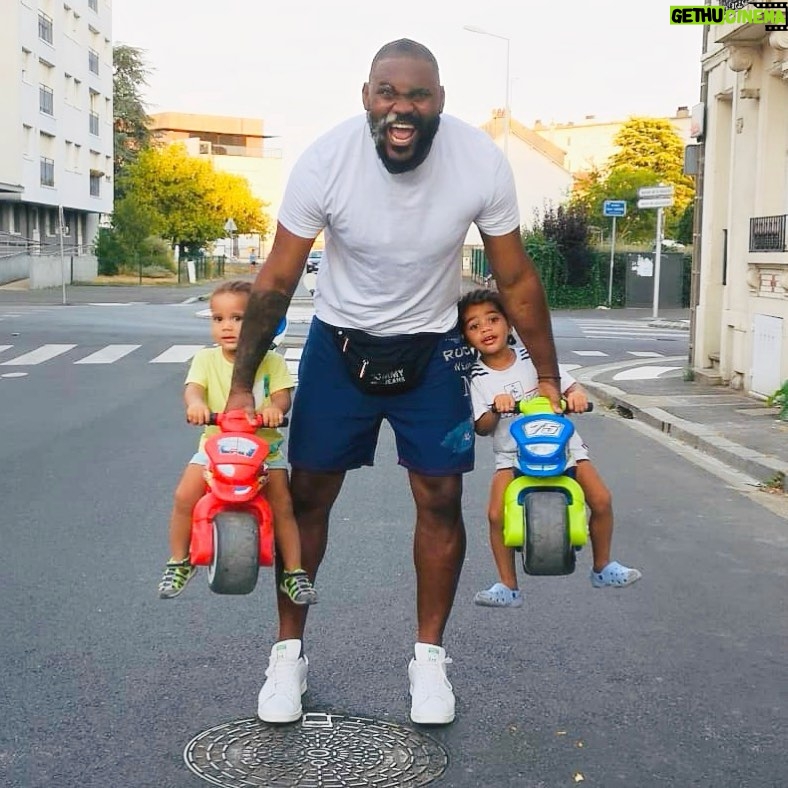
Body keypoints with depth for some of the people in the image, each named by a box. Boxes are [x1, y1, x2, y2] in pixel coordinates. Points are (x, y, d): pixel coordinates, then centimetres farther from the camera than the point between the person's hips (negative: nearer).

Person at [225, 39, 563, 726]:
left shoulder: (482, 162, -22)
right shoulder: (325, 161, -24)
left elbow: (517, 280, -8)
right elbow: (275, 282, -13)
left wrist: (549, 379, -2)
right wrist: (242, 385, -11)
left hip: (431, 347, 1)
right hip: (339, 341, 0)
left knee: (441, 499, 0)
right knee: (308, 495, 3)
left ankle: (429, 656, 19)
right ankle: (289, 651, 21)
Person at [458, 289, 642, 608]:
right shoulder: (477, 377, -4)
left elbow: (569, 386, -1)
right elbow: (481, 427, -8)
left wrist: (576, 394, -24)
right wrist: (496, 407, -28)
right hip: (512, 453, -1)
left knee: (601, 500, -9)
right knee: (497, 514, -20)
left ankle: (602, 568, 16)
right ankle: (508, 587, -2)